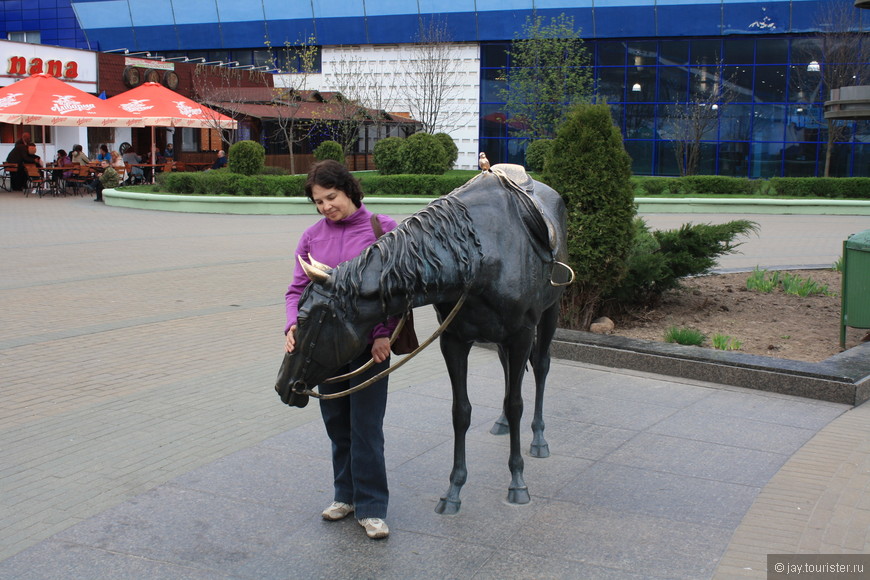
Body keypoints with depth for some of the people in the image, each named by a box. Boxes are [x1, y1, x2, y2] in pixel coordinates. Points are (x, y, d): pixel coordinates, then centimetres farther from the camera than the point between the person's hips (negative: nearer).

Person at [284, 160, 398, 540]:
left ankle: (371, 508, 8)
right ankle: (346, 494, 30)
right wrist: (294, 325, -14)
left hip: (370, 342, -4)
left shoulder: (384, 229, -5)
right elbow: (298, 288, 6)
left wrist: (384, 333, -15)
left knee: (366, 424, -2)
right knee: (336, 422, 13)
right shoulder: (311, 238, 5)